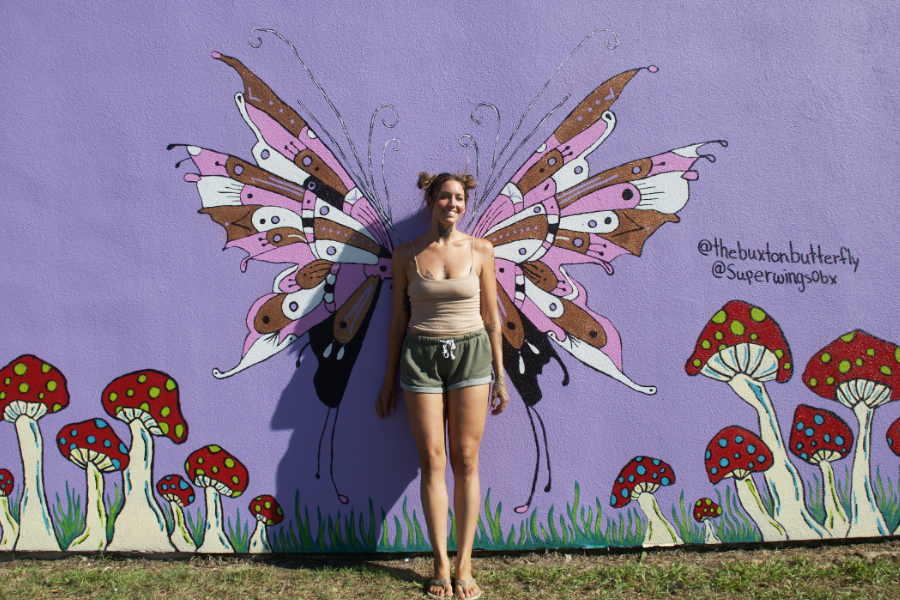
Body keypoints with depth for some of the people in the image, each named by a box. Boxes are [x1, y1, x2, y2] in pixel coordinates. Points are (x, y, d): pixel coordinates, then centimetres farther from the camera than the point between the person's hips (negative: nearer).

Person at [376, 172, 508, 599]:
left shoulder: (480, 250, 4)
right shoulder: (406, 255, 4)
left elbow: (491, 316, 7)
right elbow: (399, 320, 7)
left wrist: (500, 376, 6)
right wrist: (389, 380, 7)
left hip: (470, 354, 0)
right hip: (421, 356, 0)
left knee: (465, 460, 1)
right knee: (432, 460, 0)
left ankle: (464, 565, 9)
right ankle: (441, 564, 10)